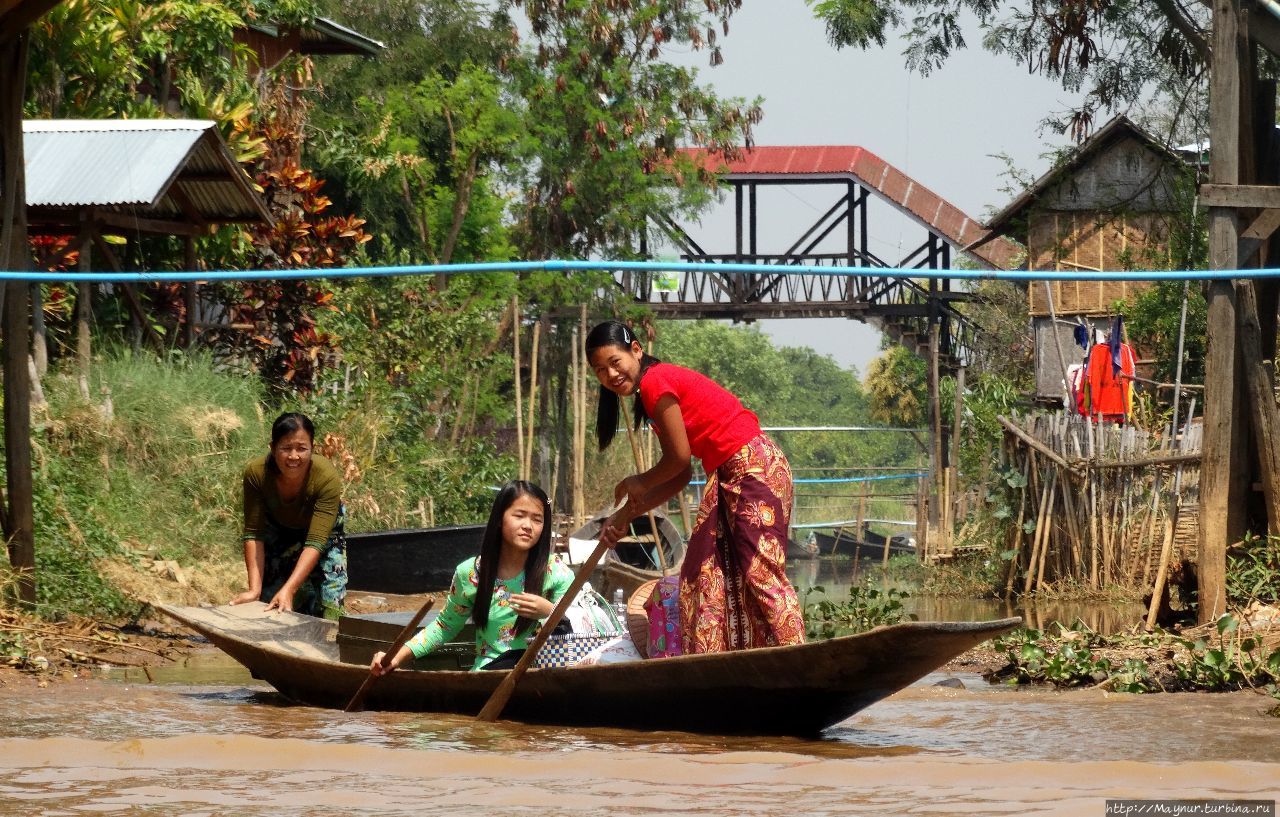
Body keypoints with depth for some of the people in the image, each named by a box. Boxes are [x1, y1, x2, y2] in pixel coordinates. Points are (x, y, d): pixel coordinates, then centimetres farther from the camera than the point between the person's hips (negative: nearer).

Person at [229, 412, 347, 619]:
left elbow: (315, 542, -41)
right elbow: (254, 534, -27)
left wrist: (289, 590, -51)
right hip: (277, 531, 2)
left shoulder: (327, 478, -39)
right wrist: (254, 589, -35)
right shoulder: (256, 473, -32)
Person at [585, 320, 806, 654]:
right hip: (727, 478, 11)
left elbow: (680, 457, -12)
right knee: (703, 572, 9)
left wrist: (639, 484, 6)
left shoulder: (655, 381, -11)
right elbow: (680, 475, 17)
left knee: (760, 572, -15)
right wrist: (626, 514, 15)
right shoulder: (657, 389, 18)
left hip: (755, 467, -11)